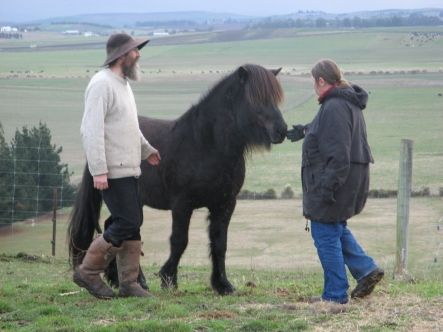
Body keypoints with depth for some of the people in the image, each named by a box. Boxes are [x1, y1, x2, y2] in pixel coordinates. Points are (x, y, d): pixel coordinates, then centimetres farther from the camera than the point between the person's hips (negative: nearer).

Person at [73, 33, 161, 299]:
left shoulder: (122, 84, 16)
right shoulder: (102, 84, -14)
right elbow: (92, 129, -21)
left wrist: (147, 149, 39)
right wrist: (99, 171, -26)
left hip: (128, 169, 10)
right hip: (113, 172, -10)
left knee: (133, 224, 9)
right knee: (126, 224, -11)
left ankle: (129, 283, 14)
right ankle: (88, 271, 1)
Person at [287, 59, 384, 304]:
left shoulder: (334, 107, -21)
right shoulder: (349, 103, 13)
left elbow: (338, 155, -26)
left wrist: (326, 187, -26)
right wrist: (304, 130, 48)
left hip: (332, 182, -10)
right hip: (353, 180, 10)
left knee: (326, 235, -2)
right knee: (336, 229, 24)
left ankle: (335, 294, 4)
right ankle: (366, 269, 18)